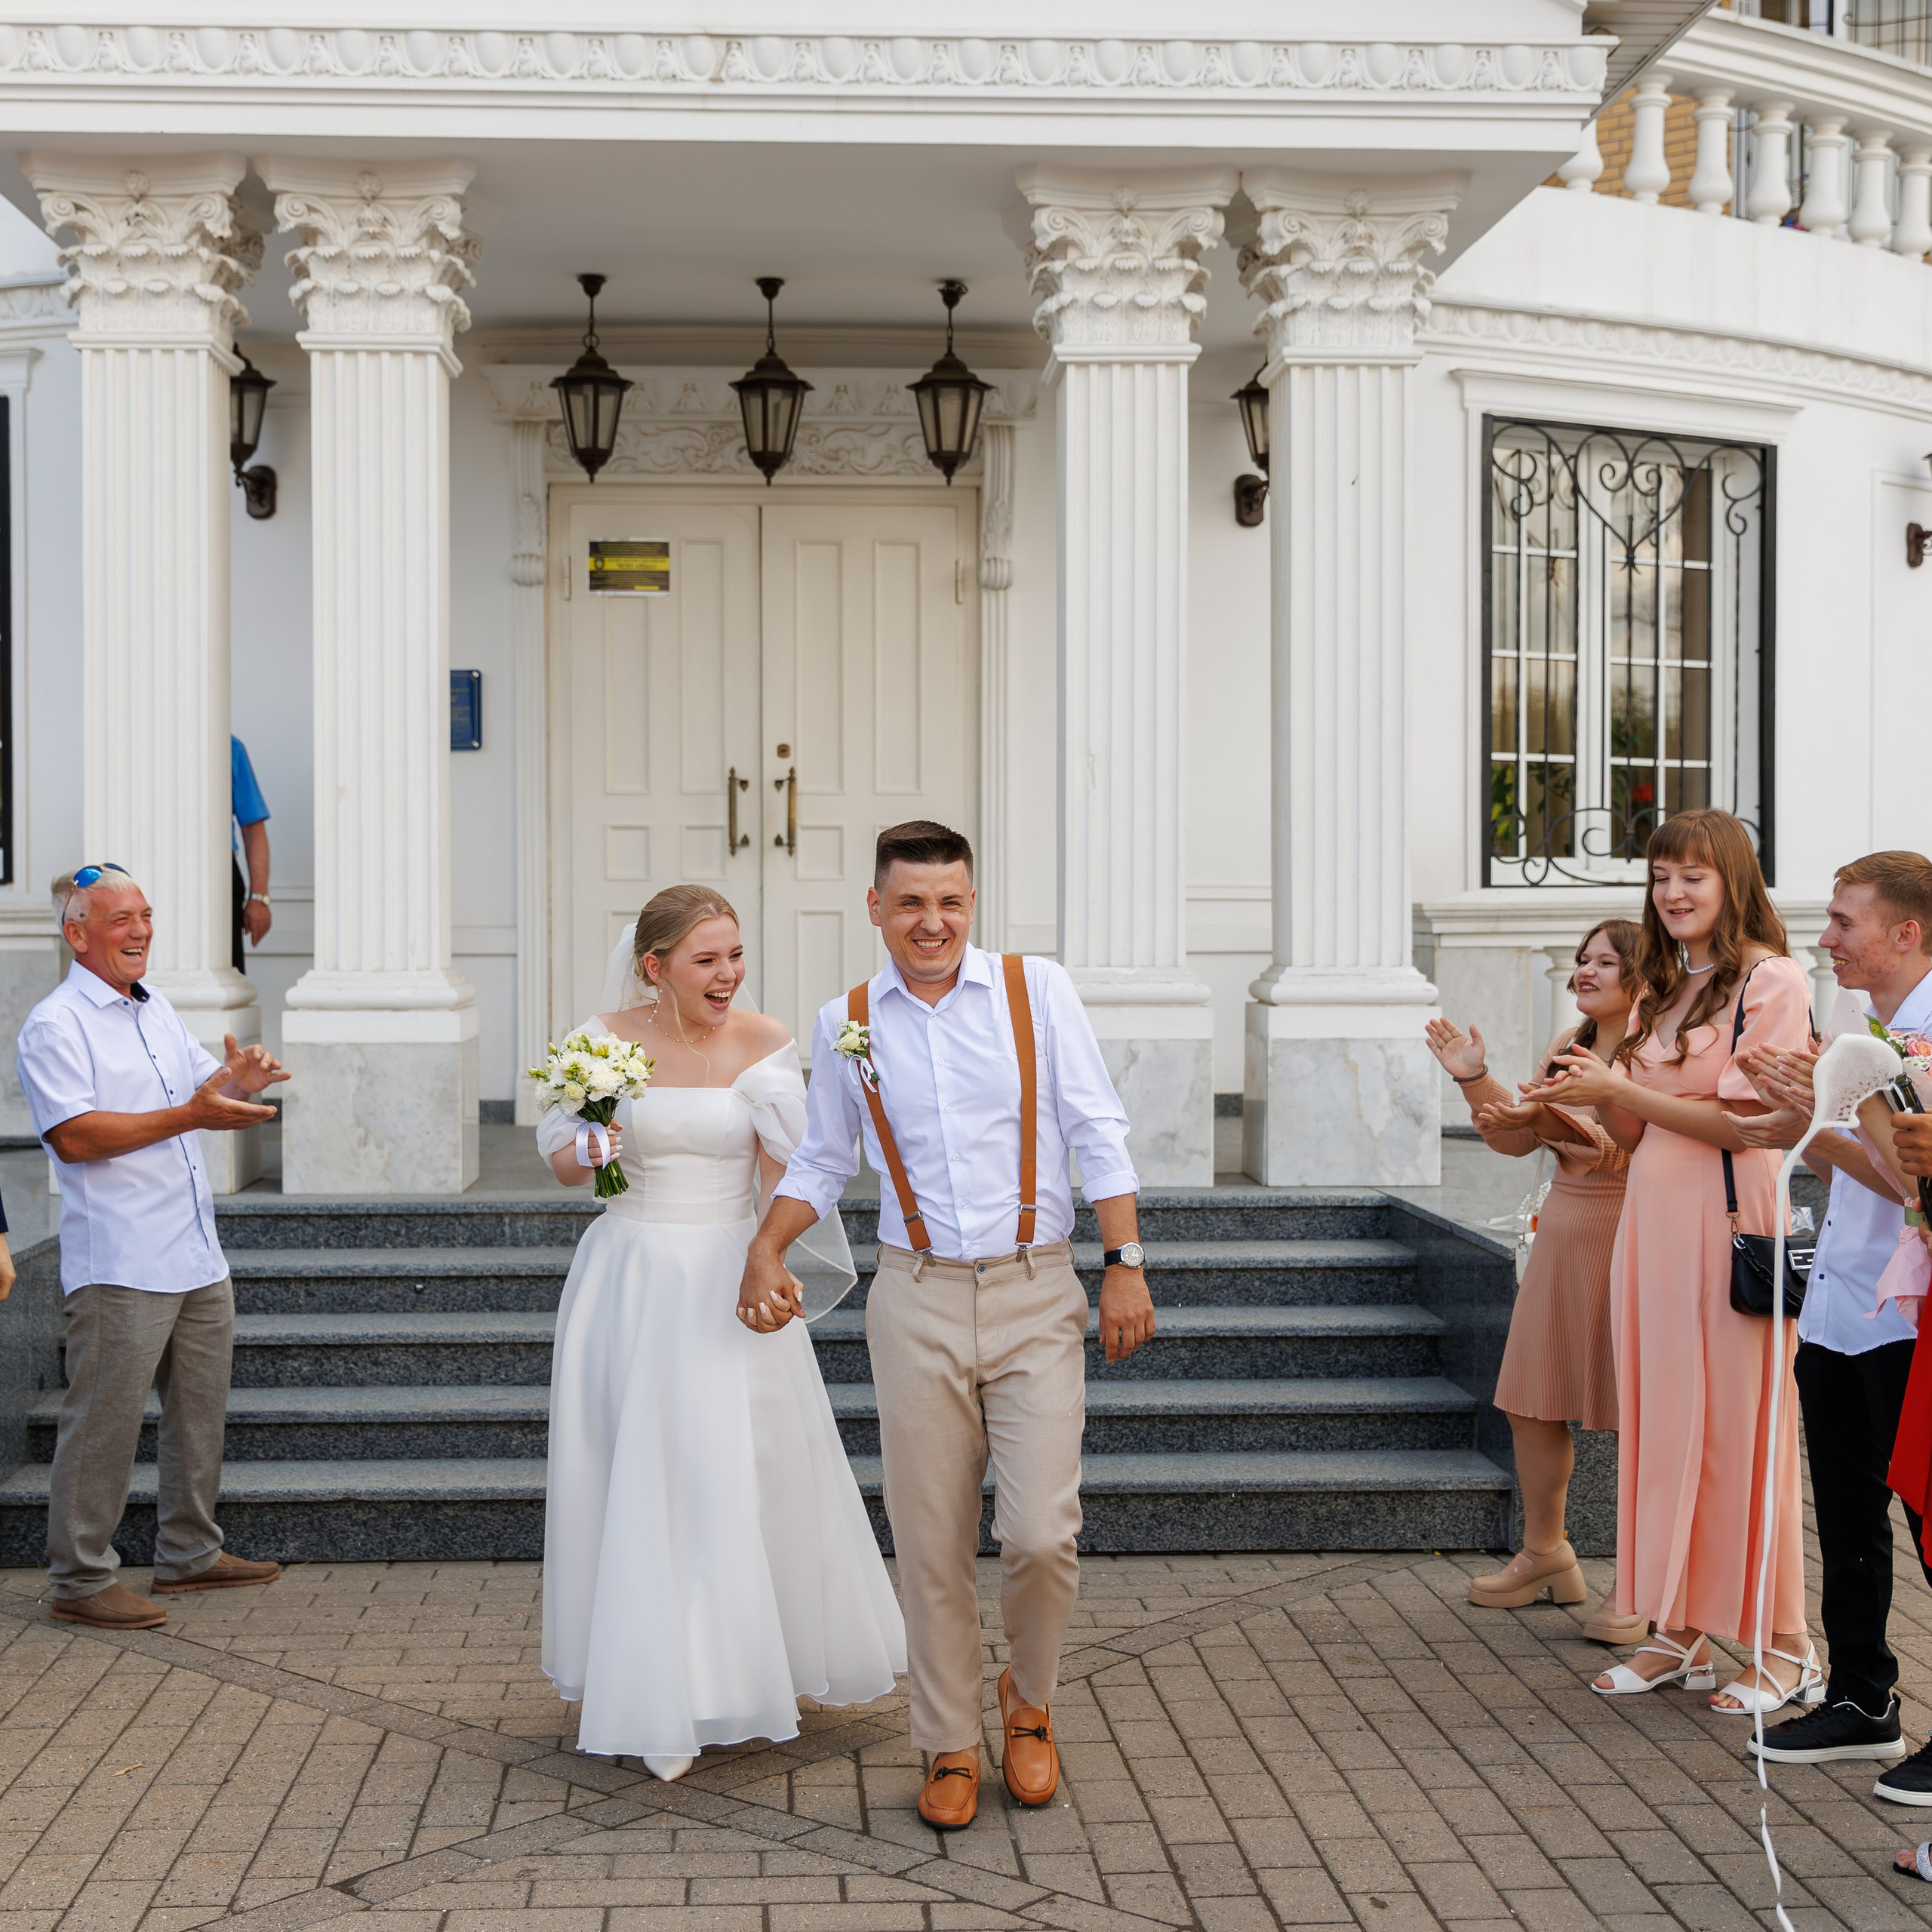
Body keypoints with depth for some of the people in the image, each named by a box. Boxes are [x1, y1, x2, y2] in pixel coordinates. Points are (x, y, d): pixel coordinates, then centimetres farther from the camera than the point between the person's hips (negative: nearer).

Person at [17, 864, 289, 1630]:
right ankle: (80, 1581, 5)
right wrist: (190, 1115, -24)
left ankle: (188, 1553, 27)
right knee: (103, 1423, -4)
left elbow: (208, 1091, 25)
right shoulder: (54, 1026, -9)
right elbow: (74, 1136, -20)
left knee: (200, 1414, 15)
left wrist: (238, 1082, 0)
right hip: (119, 1270, -8)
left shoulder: (157, 1011, 17)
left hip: (197, 1260, 9)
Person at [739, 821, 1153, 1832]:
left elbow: (1096, 1133, -1)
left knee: (1041, 1534, -8)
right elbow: (822, 1159, 16)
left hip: (1036, 1296, -1)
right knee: (930, 1545, 5)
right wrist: (766, 1249, 2)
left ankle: (1028, 1702, 23)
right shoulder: (844, 1023, 5)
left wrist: (1126, 1265, -6)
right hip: (917, 1302, 2)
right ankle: (949, 1748, 23)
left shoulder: (1038, 989, -1)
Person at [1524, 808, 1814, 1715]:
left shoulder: (1772, 981, -6)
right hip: (1652, 1217, 7)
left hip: (1733, 1221, -7)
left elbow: (1742, 1122, -13)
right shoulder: (1659, 990, 17)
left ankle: (1785, 1647, 7)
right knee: (1661, 1422, 8)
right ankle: (1679, 1633, 17)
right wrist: (1597, 1091, -4)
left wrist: (1620, 1089, -14)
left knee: (1740, 1423, -3)